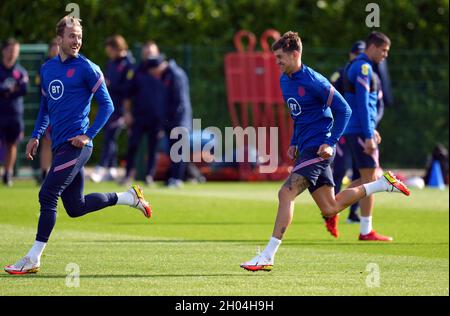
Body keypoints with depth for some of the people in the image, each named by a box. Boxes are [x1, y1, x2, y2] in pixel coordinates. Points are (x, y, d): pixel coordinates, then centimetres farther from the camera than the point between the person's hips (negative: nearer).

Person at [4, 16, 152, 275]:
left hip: (76, 144, -8)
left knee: (48, 196, -12)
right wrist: (36, 136, 16)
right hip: (60, 145, 8)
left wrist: (88, 135, -14)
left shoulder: (87, 68, -5)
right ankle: (130, 197, 27)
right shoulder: (47, 69, 16)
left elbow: (107, 105, -5)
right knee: (75, 207, 9)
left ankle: (33, 259, -7)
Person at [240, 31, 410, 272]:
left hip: (318, 149, -10)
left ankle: (267, 256, -19)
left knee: (286, 194, -19)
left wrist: (330, 143, -18)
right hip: (305, 148, 10)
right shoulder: (284, 80, 11)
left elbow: (343, 110, -12)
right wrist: (294, 143, 16)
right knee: (330, 209, 11)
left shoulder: (313, 81, -15)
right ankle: (383, 184, 26)